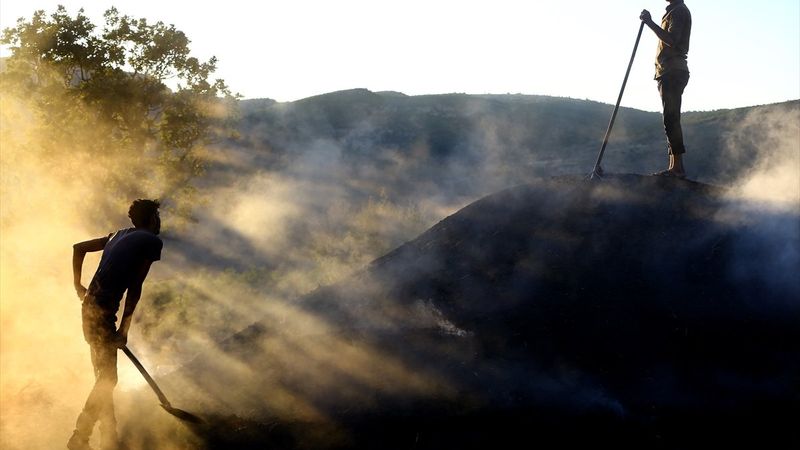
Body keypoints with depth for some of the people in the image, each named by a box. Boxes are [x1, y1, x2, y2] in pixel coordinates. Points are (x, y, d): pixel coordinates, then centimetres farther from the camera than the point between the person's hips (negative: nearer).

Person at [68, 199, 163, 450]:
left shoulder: (120, 236, 19)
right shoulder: (152, 242, -3)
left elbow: (78, 248, 21)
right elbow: (135, 287, -8)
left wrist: (78, 285, 26)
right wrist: (124, 328, -5)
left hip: (89, 305, 8)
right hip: (102, 310, -8)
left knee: (104, 376, 13)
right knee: (107, 378, -4)